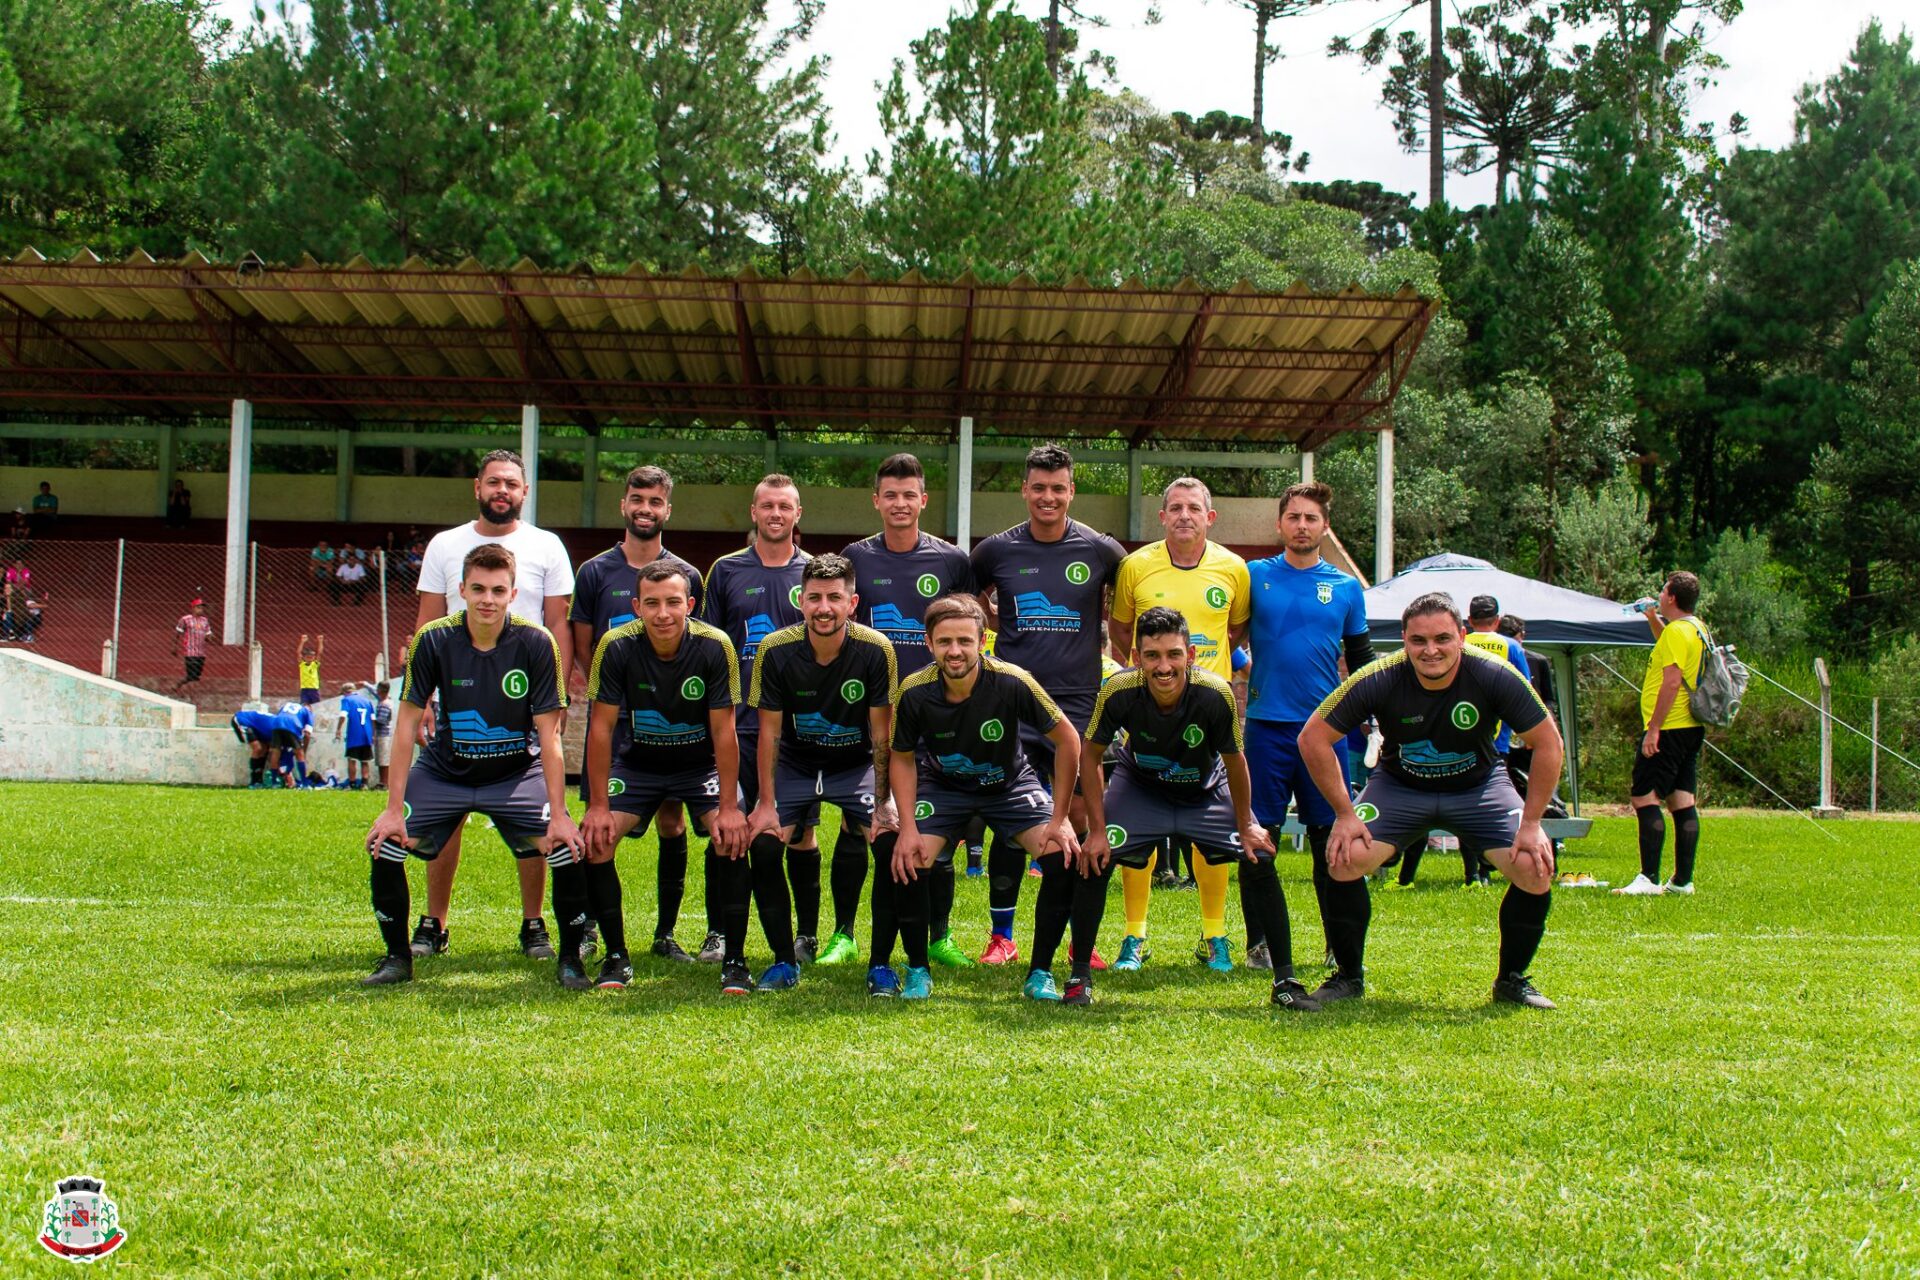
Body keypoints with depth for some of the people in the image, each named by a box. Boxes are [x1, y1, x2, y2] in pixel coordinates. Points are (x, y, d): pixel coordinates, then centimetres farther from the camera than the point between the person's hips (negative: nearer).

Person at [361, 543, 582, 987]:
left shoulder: (536, 643, -18)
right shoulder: (433, 640, -16)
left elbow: (549, 735, -16)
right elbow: (408, 723, -9)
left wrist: (558, 815, -20)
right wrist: (394, 808, -13)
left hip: (517, 774, -1)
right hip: (443, 771, 1)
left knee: (569, 848, -20)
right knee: (385, 845, -14)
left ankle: (570, 960, 1)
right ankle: (397, 957, 8)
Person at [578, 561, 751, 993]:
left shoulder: (715, 646, -23)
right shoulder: (616, 646, -21)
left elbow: (724, 730, -17)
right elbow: (602, 727, -14)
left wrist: (729, 806, -20)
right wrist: (599, 805, -15)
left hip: (702, 763, -1)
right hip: (638, 762, 1)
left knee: (733, 838, -23)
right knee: (594, 839, -16)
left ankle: (734, 961, -8)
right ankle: (616, 957, 2)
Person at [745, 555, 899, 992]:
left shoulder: (875, 650, -21)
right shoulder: (776, 650, -18)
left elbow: (882, 734, -14)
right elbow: (770, 731, -10)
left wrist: (882, 805, -16)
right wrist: (766, 804, -13)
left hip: (857, 764, -1)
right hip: (795, 764, 1)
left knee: (893, 845, -21)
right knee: (761, 845, -17)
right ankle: (784, 961, 1)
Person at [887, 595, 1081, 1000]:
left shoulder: (1012, 682, -28)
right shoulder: (914, 692, -22)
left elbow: (1067, 740, -17)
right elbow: (902, 758, -5)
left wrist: (1059, 819, -17)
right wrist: (908, 827, -16)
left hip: (1010, 784, -1)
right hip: (942, 786, 1)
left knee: (1063, 853, -21)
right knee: (907, 861, -22)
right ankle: (918, 972, 1)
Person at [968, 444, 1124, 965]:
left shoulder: (1101, 551, 2)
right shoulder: (996, 550, 4)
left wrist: (1107, 634, 10)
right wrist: (998, 625, 11)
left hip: (1079, 703, 0)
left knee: (1080, 820, 2)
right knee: (1009, 822, 0)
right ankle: (1001, 936, 11)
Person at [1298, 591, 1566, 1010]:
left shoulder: (1494, 676, -25)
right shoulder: (1378, 680, -26)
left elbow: (1547, 743, -15)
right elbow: (1313, 739, -17)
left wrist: (1531, 823, -16)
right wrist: (1344, 815, -17)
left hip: (1479, 786, 0)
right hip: (1399, 786, 0)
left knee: (1535, 868, -19)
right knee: (1345, 858, -23)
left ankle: (1511, 981, 6)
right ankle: (1349, 976, 1)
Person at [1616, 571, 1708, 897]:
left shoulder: (1676, 630, -14)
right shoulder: (1697, 629, 15)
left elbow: (1672, 680, -22)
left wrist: (1653, 728, -22)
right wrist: (1653, 620, 30)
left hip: (1669, 729, -10)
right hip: (1691, 728, 10)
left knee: (1645, 797, -9)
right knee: (1682, 802, 9)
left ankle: (1649, 879, -13)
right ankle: (1682, 880, 10)